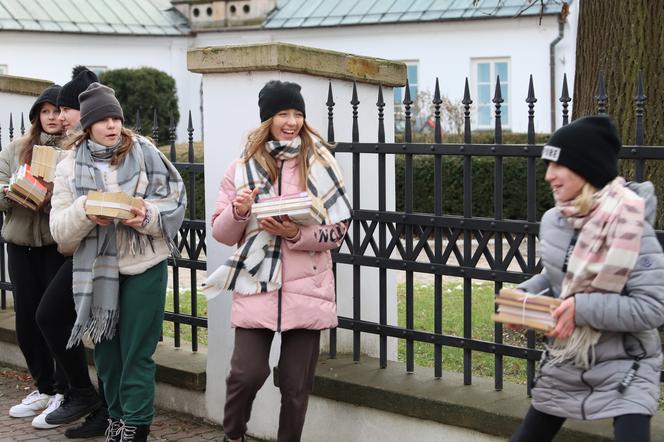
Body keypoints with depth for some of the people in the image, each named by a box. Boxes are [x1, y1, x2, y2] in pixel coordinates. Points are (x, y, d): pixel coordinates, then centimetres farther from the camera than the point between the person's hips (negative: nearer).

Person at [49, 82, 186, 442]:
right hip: (96, 269, 3)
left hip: (143, 265, -2)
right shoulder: (71, 165, 1)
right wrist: (84, 212, -23)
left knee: (137, 353, 1)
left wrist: (146, 216, -21)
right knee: (106, 349, 14)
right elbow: (59, 228, -4)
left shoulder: (144, 153, -3)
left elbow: (175, 202, -3)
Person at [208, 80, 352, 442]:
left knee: (296, 383, 6)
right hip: (256, 286, 0)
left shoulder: (320, 164, 1)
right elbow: (222, 233, 8)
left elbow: (338, 230, 0)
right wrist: (238, 211, -13)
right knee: (248, 372, -7)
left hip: (305, 288, 0)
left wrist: (296, 234, -16)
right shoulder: (243, 167, 5)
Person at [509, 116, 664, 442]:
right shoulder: (552, 221, -3)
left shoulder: (631, 228, -22)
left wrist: (583, 308, -29)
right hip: (563, 365, 6)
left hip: (624, 369, -6)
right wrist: (525, 295, -4)